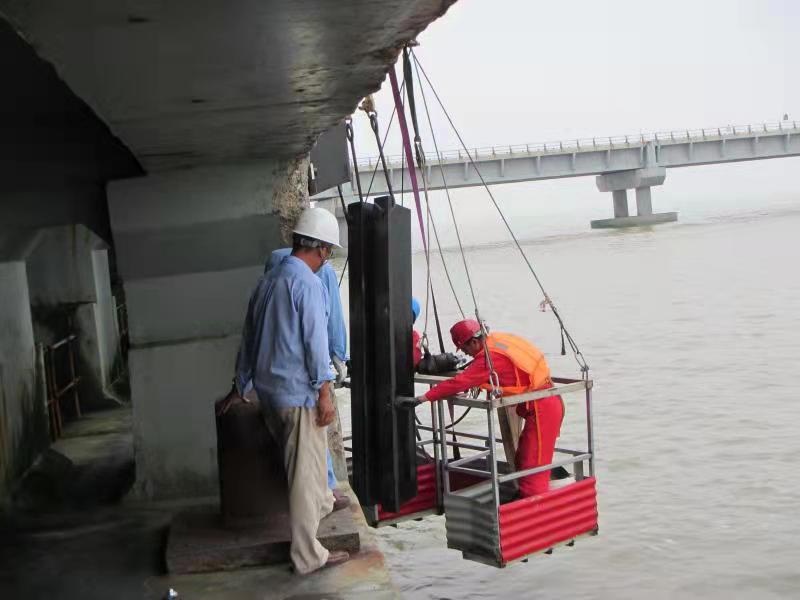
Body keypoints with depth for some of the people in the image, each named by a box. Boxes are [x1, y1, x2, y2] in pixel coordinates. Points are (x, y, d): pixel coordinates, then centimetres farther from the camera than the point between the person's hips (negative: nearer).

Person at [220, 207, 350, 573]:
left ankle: (321, 504, 50)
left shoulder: (267, 281, 12)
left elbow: (248, 338, 18)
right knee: (305, 471, 0)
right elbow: (315, 342, -19)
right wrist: (325, 394, -15)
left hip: (267, 391, 8)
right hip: (298, 392, -8)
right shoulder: (307, 283, -14)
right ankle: (307, 556, 7)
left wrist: (239, 388, 25)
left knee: (301, 460, 28)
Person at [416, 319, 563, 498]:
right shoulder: (497, 340, 7)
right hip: (547, 403, 10)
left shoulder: (490, 357, -20)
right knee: (523, 461, 18)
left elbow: (459, 382, -23)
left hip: (540, 409, -10)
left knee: (532, 467, -7)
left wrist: (425, 397, -18)